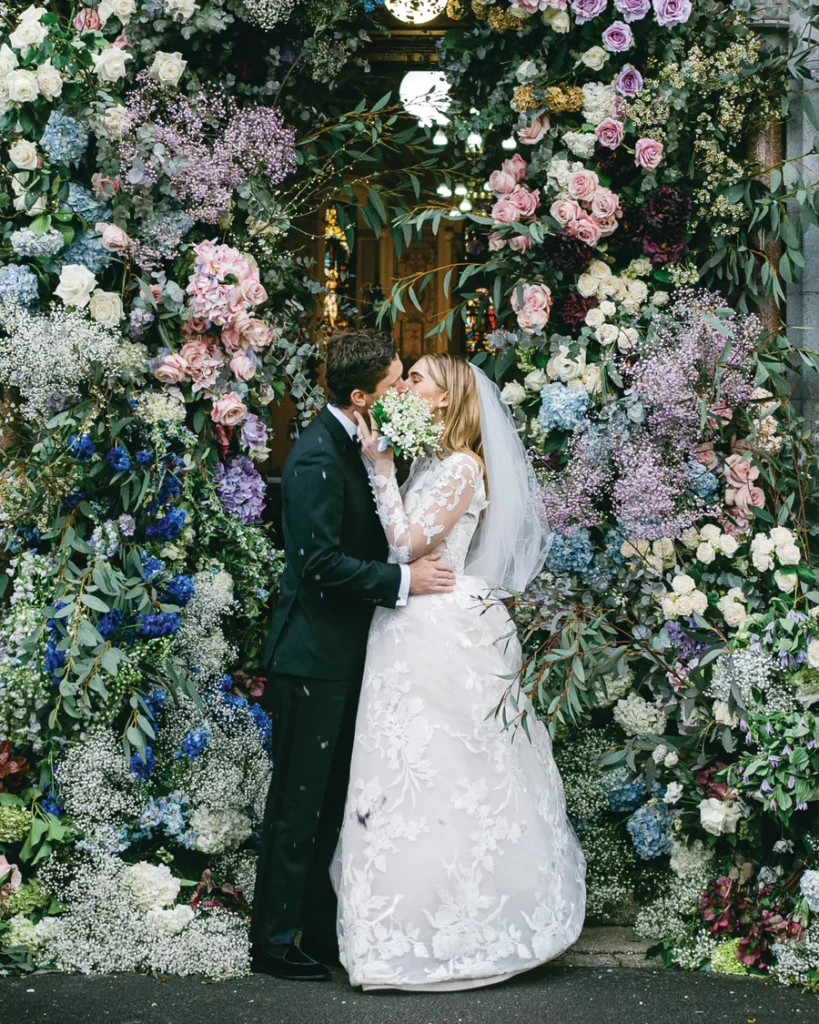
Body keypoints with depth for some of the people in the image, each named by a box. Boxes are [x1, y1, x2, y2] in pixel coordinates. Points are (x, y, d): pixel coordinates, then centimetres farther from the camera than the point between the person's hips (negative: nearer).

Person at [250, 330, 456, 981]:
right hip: (313, 657, -9)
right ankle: (274, 941, 12)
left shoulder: (356, 445, 10)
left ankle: (322, 931, 26)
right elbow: (321, 561, -23)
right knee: (298, 802, 0)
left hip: (344, 656, 9)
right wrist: (403, 580, -19)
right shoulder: (318, 456, -19)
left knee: (332, 803, 16)